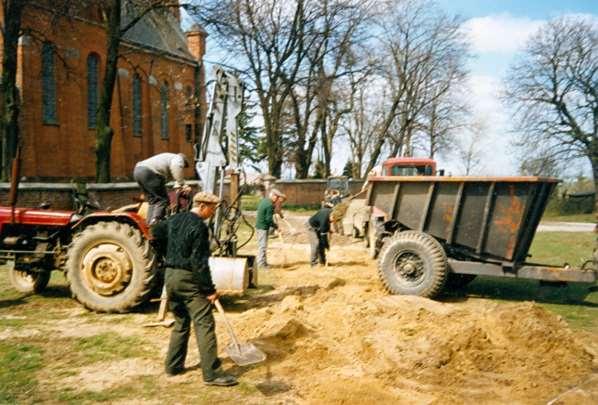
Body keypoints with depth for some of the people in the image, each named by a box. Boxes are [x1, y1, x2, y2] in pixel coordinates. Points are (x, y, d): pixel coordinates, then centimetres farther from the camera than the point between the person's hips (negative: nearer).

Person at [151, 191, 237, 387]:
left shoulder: (174, 219, 9)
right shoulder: (199, 226, -15)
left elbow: (156, 236, 21)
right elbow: (199, 262, -20)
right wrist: (210, 289, -16)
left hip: (170, 276, 9)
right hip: (189, 279, -9)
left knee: (180, 323, 20)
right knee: (204, 324, -6)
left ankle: (173, 365, 25)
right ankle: (211, 373, -7)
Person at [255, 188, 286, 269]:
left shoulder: (263, 200, 8)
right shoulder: (270, 205, -21)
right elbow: (269, 219, -21)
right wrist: (275, 226, -8)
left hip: (259, 225, 10)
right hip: (263, 227, -10)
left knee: (261, 245, 18)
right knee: (263, 246, -2)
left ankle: (263, 262, 28)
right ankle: (261, 264, 4)